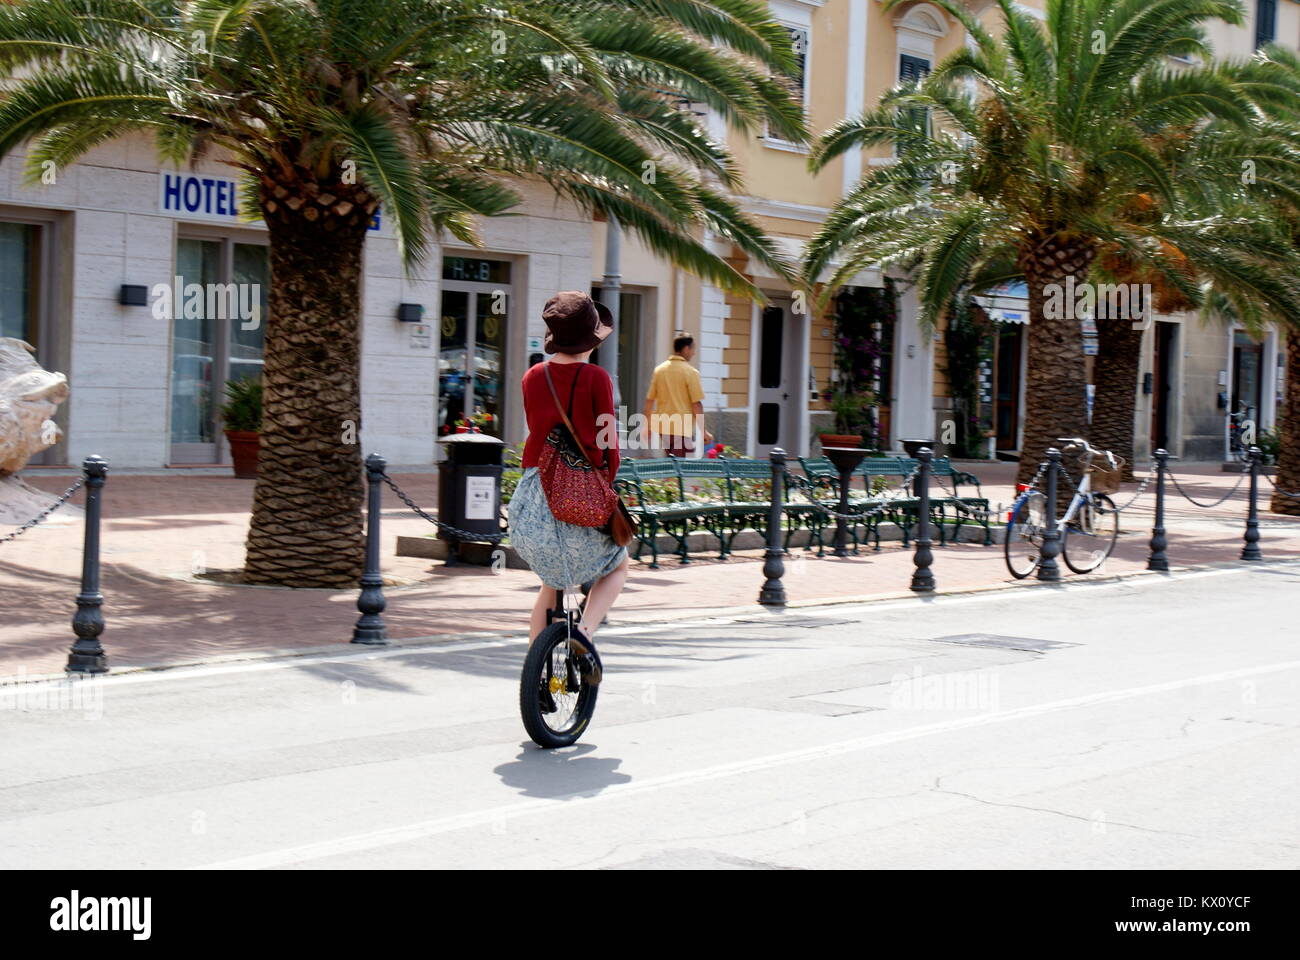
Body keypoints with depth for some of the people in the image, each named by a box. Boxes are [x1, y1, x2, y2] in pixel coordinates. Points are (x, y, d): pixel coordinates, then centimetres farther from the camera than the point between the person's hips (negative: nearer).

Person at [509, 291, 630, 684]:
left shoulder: (533, 377, 8)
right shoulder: (596, 378, -7)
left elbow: (536, 430, 13)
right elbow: (607, 440, -5)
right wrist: (607, 481, 8)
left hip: (534, 490, 5)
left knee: (551, 581, 23)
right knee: (617, 566, 20)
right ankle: (584, 631, -6)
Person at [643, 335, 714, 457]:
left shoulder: (659, 370, 7)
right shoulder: (691, 372, -10)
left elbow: (649, 400, 9)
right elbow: (696, 404, -12)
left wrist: (648, 424, 19)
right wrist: (704, 431, -7)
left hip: (662, 428, 6)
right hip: (682, 429, -6)